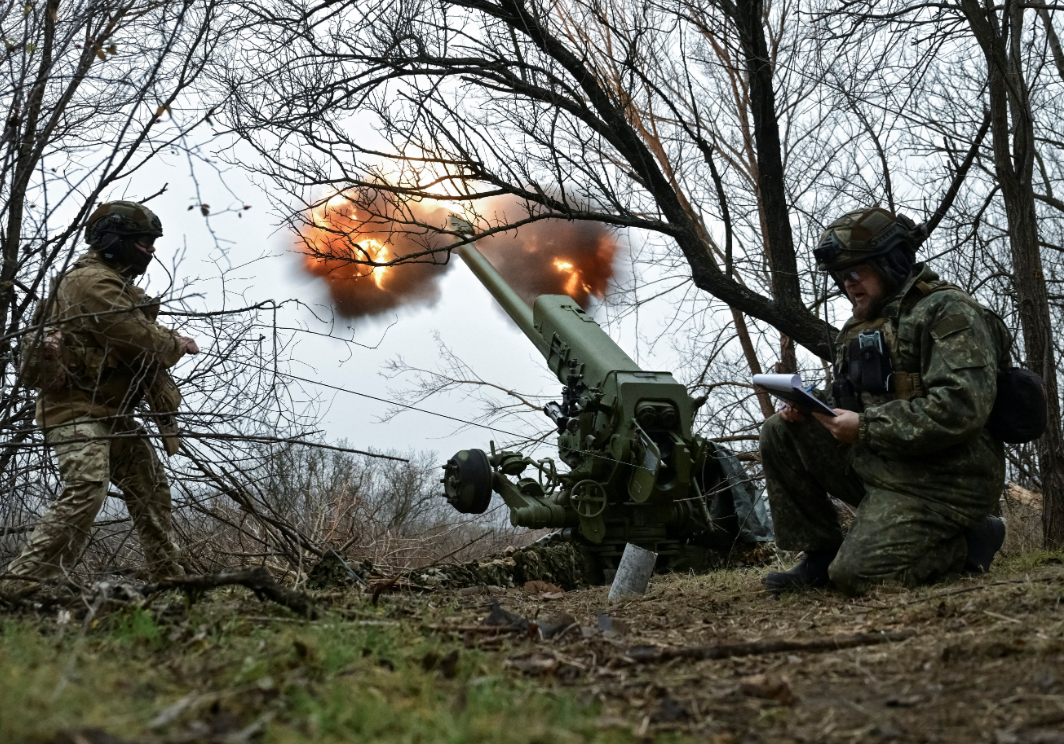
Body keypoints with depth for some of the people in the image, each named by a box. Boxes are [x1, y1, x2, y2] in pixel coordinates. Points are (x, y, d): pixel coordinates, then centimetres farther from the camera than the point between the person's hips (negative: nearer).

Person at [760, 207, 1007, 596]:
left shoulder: (947, 311, -11)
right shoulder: (861, 325, 16)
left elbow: (961, 408, -24)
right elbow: (844, 400, 22)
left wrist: (865, 427, -22)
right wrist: (808, 406, -3)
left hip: (936, 483, -8)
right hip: (875, 463, 8)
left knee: (857, 574, -21)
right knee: (780, 433, -3)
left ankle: (970, 541, 2)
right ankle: (819, 555, 2)